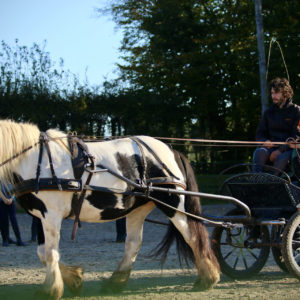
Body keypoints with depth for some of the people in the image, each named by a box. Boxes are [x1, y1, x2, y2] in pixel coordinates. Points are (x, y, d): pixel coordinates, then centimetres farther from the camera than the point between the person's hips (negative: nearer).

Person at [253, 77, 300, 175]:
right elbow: (260, 134, 21)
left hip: (289, 149, -3)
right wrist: (265, 141, -6)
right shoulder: (269, 112, 19)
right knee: (259, 152, -30)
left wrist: (281, 150, -18)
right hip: (272, 147, 3)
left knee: (282, 158, -38)